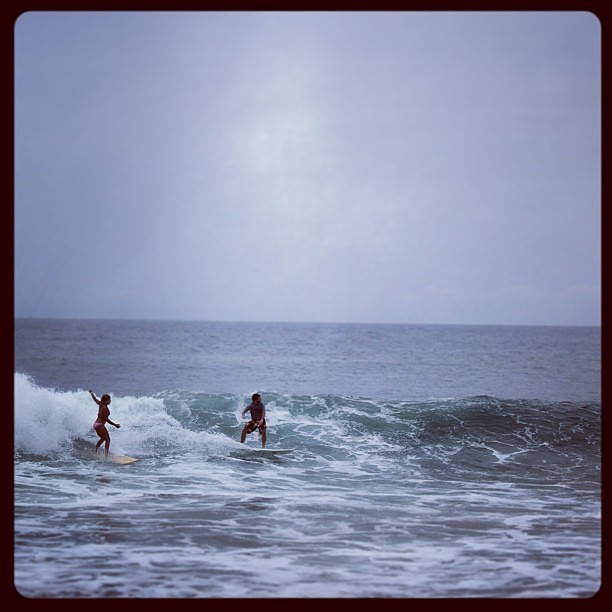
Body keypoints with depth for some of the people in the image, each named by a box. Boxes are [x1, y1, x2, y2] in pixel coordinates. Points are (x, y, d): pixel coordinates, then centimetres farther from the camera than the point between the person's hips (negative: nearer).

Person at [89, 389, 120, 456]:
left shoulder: (101, 404, 7)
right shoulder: (105, 408, -18)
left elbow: (94, 398, 26)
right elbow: (106, 419, -21)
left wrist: (91, 392, 47)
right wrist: (115, 425, -19)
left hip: (95, 424, 10)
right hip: (100, 425, -10)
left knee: (102, 439, 26)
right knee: (107, 439, -6)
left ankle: (95, 451, 28)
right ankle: (106, 455, -14)